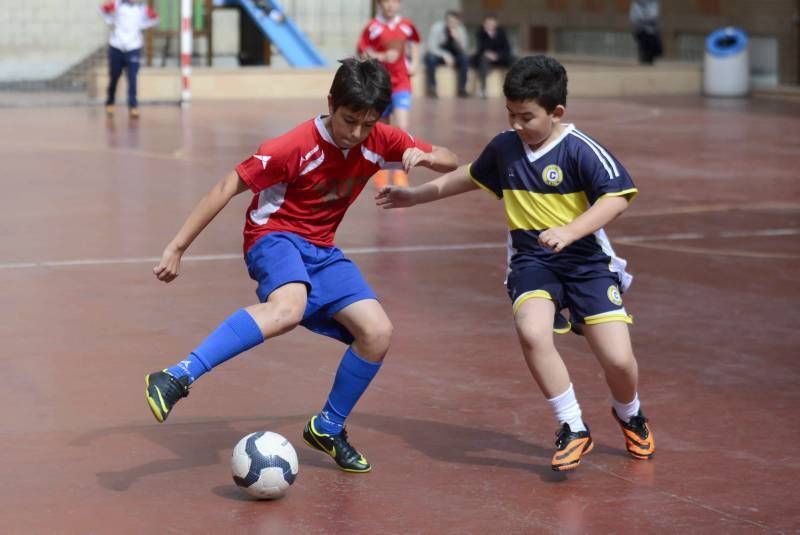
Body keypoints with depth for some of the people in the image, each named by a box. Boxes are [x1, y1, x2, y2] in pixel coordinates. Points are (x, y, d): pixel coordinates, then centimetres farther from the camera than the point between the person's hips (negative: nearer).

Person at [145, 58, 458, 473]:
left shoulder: (379, 142, -4)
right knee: (289, 307, -39)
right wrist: (178, 246, -19)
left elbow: (450, 162, 7)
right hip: (275, 236, -7)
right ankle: (177, 378, -45)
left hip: (320, 251, 7)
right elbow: (228, 187, -17)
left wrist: (425, 156, -18)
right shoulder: (297, 147, -21)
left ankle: (328, 428, 12)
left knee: (377, 333, -10)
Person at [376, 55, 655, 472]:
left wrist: (569, 232, -34)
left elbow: (617, 196, -23)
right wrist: (415, 195, 29)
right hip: (531, 261, 3)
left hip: (586, 260, -3)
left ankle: (629, 415, 26)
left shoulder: (580, 150, -13)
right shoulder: (504, 147, 4)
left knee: (618, 359, -11)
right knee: (531, 331, -29)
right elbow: (470, 176, 24)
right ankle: (573, 429, -13)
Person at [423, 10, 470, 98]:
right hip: (438, 54, -3)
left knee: (465, 59, -27)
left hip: (453, 56, 3)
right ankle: (431, 88, -25)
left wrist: (457, 38, -31)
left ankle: (462, 88, -18)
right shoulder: (437, 27, -21)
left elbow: (463, 49, -12)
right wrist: (445, 55, -41)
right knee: (430, 58, -36)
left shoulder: (460, 30, -11)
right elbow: (431, 47, -26)